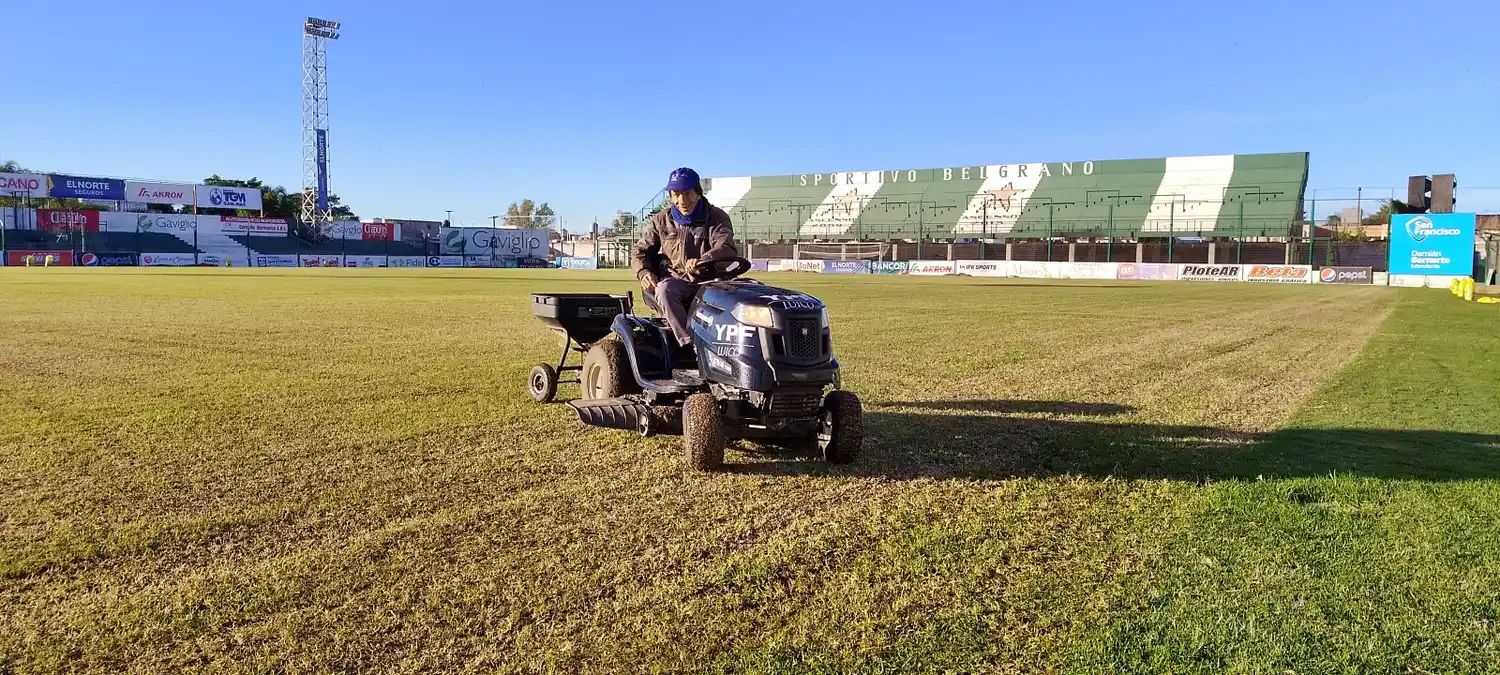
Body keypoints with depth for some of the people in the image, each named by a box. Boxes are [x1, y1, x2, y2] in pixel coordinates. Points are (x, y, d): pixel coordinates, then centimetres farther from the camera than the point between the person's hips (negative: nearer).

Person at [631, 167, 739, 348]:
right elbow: (640, 251, 14)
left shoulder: (716, 217, -1)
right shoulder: (662, 220, 9)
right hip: (677, 281, 2)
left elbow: (727, 249, -18)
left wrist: (701, 261, -40)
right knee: (664, 289, -35)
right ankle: (689, 343, -40)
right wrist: (643, 272, -11)